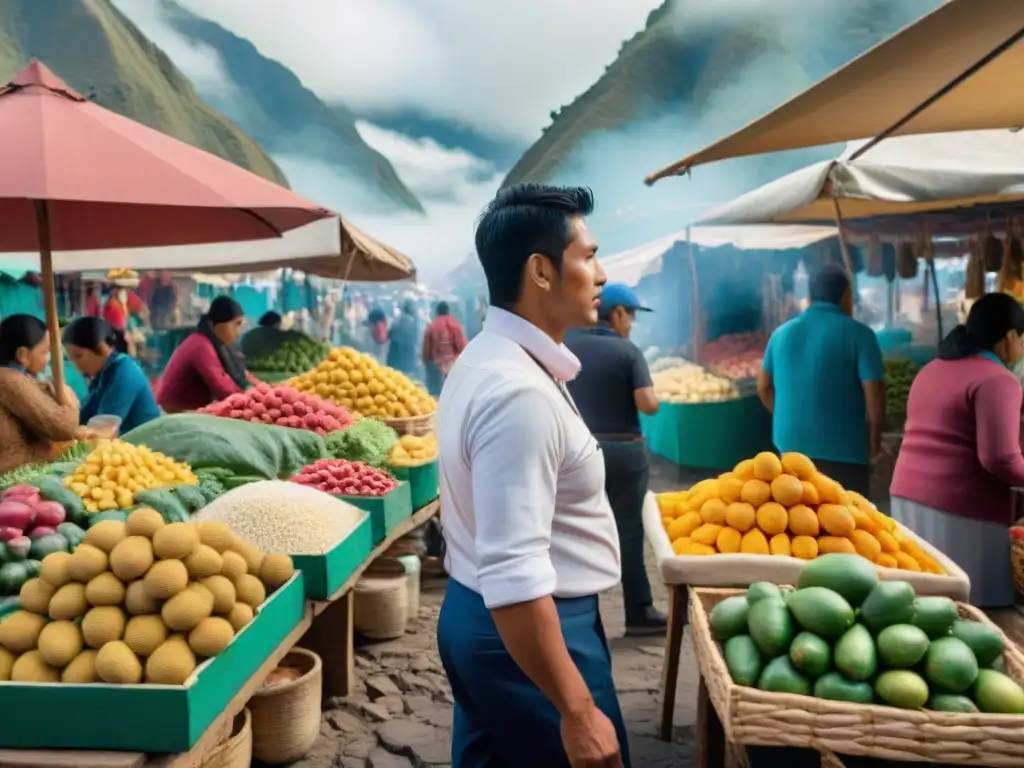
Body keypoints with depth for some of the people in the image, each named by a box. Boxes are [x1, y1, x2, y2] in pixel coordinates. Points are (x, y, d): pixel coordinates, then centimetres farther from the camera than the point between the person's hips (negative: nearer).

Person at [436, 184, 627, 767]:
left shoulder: (487, 358, 6)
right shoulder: (520, 391, -26)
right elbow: (515, 578, -30)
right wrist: (577, 711, -25)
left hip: (477, 616, 9)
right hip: (523, 633, -9)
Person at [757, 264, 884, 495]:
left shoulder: (782, 332, 7)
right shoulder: (858, 333, -9)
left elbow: (764, 387, 14)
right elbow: (873, 391, -14)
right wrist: (874, 438, 0)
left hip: (792, 444, 5)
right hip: (843, 449, -5)